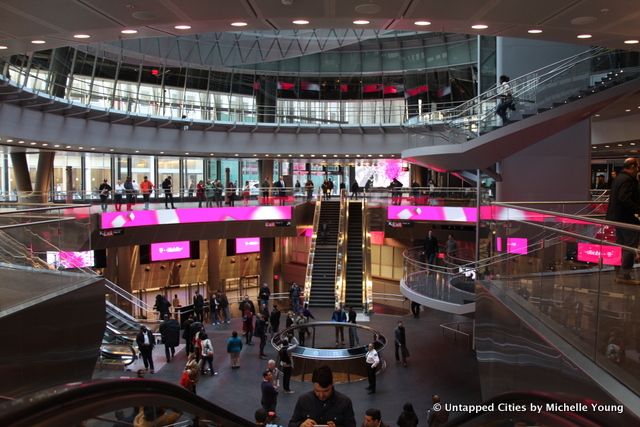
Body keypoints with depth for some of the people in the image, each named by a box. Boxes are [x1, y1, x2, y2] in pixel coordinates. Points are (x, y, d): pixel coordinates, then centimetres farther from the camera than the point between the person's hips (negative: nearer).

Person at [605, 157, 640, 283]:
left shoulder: (619, 178, 15)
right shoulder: (628, 180, -17)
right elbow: (625, 199, -28)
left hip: (617, 217, 11)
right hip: (627, 219, -11)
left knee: (621, 245, 15)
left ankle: (619, 274, 21)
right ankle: (624, 275, -4)